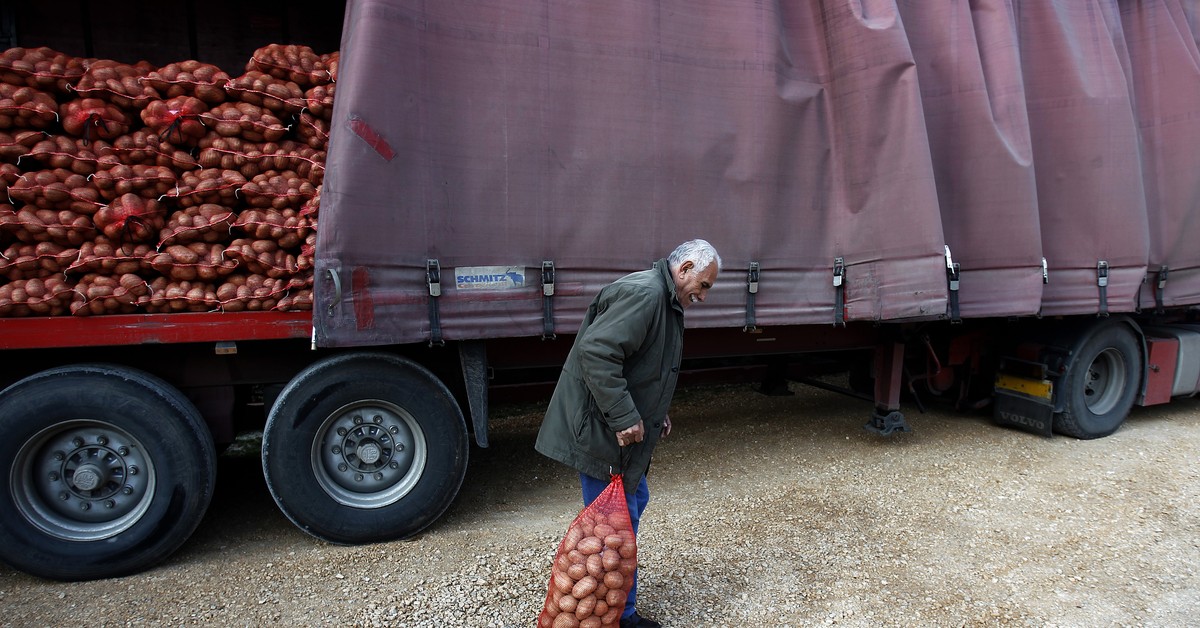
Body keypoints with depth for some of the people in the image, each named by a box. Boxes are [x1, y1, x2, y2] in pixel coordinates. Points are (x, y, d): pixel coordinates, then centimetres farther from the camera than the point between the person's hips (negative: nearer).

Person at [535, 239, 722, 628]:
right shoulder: (644, 293, -20)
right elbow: (596, 351, -30)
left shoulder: (664, 301, 16)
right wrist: (623, 417, -28)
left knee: (634, 503, 22)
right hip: (600, 431, -12)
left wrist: (655, 413, 14)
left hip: (621, 430, 12)